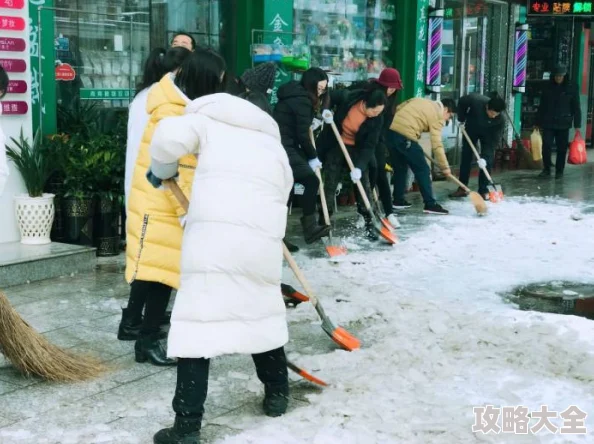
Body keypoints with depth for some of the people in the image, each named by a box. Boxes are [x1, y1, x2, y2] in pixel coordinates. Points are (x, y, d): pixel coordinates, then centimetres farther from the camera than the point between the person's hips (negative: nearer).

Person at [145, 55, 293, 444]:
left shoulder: (208, 119, 15)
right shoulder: (273, 143, 30)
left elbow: (169, 136, -6)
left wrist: (162, 171, 13)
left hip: (214, 233, -5)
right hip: (264, 240, 5)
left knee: (198, 321, -4)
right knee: (264, 311, 25)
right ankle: (277, 393, 38)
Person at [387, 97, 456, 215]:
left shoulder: (420, 101, 24)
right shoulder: (438, 115, 2)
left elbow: (397, 109, 21)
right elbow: (436, 144, -4)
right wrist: (445, 167, 1)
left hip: (390, 131, 8)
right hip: (405, 137, -8)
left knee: (400, 167, 22)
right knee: (423, 170, 1)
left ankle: (398, 200, 27)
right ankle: (430, 204, 2)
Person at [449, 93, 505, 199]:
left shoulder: (499, 120, -35)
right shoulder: (475, 100, -37)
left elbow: (494, 141, -31)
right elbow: (462, 102, -15)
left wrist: (485, 157, -37)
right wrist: (461, 119, -11)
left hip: (488, 133, -1)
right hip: (471, 128, 1)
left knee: (487, 161, -10)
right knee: (466, 157, 2)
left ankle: (483, 190, -2)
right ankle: (462, 188, 8)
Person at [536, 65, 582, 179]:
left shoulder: (571, 88, 0)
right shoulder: (548, 88, 6)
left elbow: (576, 108, 0)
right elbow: (542, 106, 11)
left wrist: (577, 125, -5)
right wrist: (538, 122, 10)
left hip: (563, 124, -1)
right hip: (548, 123, 1)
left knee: (562, 148, 4)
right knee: (546, 146, -6)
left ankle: (559, 171, 16)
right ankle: (546, 169, 9)